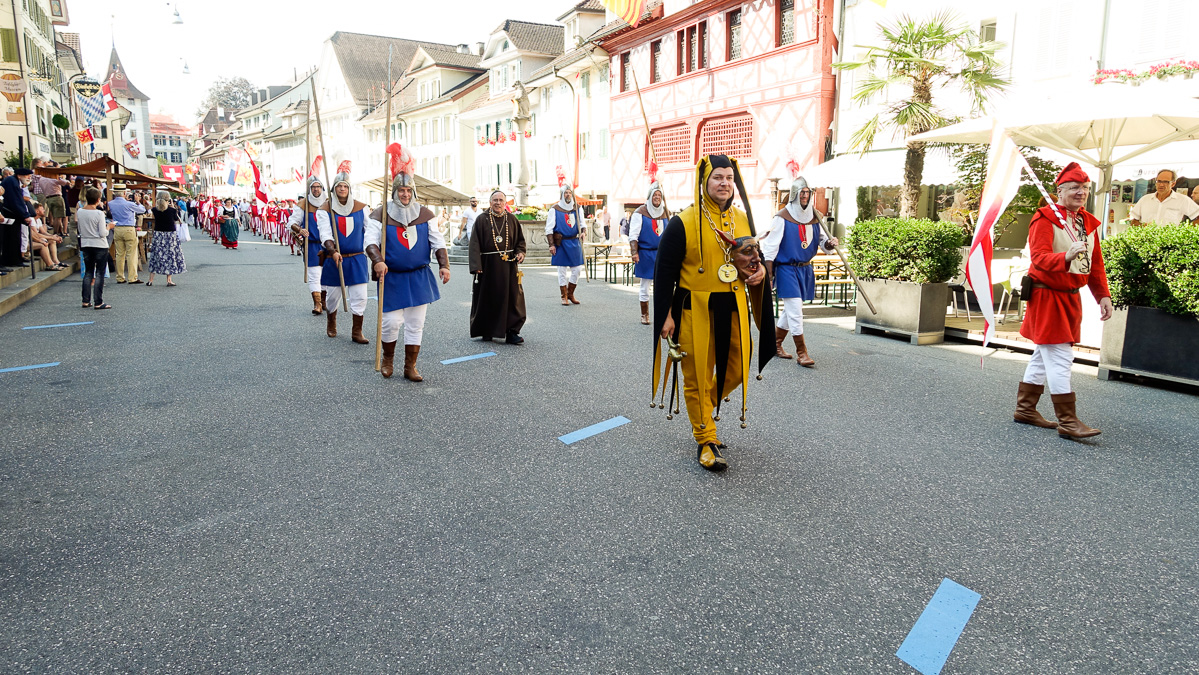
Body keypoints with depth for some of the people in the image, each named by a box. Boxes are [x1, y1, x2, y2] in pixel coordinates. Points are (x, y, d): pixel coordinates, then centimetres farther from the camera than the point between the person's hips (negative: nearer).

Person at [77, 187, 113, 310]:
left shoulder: (79, 212, 1)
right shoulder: (99, 213, -15)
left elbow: (80, 229, 9)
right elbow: (103, 233, -15)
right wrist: (108, 227, 2)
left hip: (85, 245, 5)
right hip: (100, 246, -5)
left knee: (88, 272, 15)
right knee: (99, 273, 0)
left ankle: (86, 301, 16)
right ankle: (98, 302, -1)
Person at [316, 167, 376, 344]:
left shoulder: (360, 208, 5)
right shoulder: (325, 210, -1)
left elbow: (372, 227, 6)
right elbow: (325, 234, -11)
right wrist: (333, 251, -27)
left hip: (357, 259, 1)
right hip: (334, 259, -1)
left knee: (359, 297, -4)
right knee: (333, 295, 10)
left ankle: (357, 332, 6)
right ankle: (331, 325, 36)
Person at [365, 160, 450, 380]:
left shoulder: (424, 214, 5)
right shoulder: (382, 214, -3)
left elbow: (438, 242, 6)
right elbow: (371, 241, -11)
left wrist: (444, 265, -8)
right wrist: (378, 261, -30)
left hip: (419, 278, 3)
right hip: (392, 278, -2)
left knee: (415, 324, 6)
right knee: (391, 321, -3)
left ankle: (410, 367, 17)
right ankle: (387, 358, 24)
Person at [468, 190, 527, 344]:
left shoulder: (512, 219, 7)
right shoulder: (481, 220, -1)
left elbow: (520, 239, 15)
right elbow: (475, 244, -5)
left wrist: (520, 252, -6)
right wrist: (476, 266, -13)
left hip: (508, 265, 2)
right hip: (488, 265, -2)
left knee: (512, 298, -1)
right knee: (488, 299, 6)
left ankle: (511, 332, 4)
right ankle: (486, 331, 21)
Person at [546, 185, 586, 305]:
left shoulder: (578, 209, 9)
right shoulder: (554, 210, -1)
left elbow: (582, 224, 14)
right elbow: (549, 229, -2)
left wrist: (583, 232, -9)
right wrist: (551, 244, -9)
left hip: (574, 242, 3)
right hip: (561, 244, -3)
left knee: (577, 269, 2)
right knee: (562, 271, 1)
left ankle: (570, 293, 19)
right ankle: (564, 296, 11)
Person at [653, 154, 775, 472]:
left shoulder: (743, 219, 9)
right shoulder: (683, 223, -8)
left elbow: (755, 256, 21)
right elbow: (665, 273, -8)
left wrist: (760, 270, -3)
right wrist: (665, 315, -11)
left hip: (734, 308, 5)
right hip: (695, 311, -5)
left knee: (736, 371, 10)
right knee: (697, 375, 3)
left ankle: (703, 407, 38)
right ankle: (705, 439, 16)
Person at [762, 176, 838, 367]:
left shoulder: (816, 217, 7)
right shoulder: (782, 218, -9)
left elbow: (822, 240, 12)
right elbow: (770, 247, -9)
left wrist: (829, 243, -14)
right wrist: (769, 276, -13)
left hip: (806, 269, 6)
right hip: (787, 269, -6)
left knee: (791, 310, 13)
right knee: (795, 309, -11)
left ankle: (775, 344, 29)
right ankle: (801, 352, -4)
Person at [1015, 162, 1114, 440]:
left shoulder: (1088, 222, 13)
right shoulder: (1045, 218, -11)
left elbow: (1096, 264, 16)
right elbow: (1039, 257, -23)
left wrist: (1103, 296, 7)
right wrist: (1066, 257, -41)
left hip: (1071, 297, 9)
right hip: (1047, 295, -9)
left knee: (1045, 354, 14)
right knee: (1060, 357, -10)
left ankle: (1025, 409, 24)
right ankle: (1067, 421, -7)